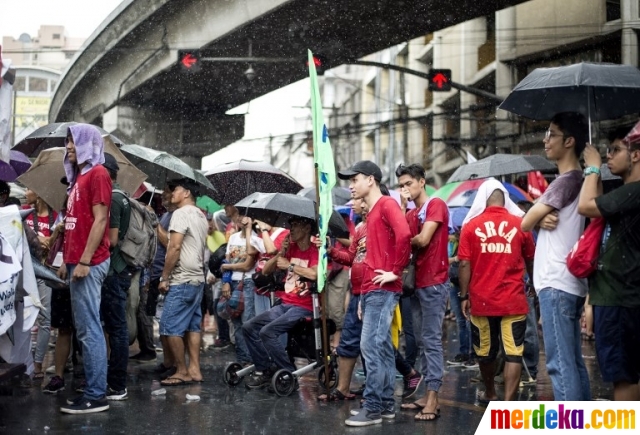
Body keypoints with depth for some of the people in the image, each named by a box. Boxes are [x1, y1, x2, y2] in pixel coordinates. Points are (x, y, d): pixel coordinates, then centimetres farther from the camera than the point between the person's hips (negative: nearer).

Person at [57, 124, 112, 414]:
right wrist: (67, 259, 17)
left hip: (88, 264, -10)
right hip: (77, 261, 10)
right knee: (85, 329, 10)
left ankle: (96, 396, -7)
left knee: (89, 330, -9)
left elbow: (99, 220, -15)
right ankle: (93, 389, 14)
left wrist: (84, 261, -19)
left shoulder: (98, 173, -8)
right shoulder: (79, 176, 20)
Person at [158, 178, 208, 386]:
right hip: (197, 279, 9)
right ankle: (194, 369, 10)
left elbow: (175, 247, -17)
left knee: (170, 327, -5)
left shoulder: (181, 213, -11)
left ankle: (182, 372, -2)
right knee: (192, 326, 10)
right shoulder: (201, 216, 17)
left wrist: (164, 277, -13)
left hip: (182, 280, -9)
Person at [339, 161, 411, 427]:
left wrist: (396, 271, -18)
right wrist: (363, 295, 19)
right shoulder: (371, 212, 21)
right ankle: (386, 404, 15)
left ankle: (373, 407, -7)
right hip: (371, 289, 10)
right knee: (382, 347, 10)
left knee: (371, 345, -10)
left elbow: (404, 235, -24)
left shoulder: (387, 204, -8)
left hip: (382, 290, -10)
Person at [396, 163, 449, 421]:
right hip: (417, 282, 9)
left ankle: (433, 400, -10)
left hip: (434, 282, -9)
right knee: (422, 340, 9)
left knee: (432, 340, -10)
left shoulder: (436, 205, -7)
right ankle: (428, 395, 13)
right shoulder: (411, 214, 18)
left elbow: (423, 240, -16)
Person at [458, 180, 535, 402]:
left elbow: (464, 264, -6)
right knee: (513, 352, 0)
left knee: (485, 351, 17)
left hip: (482, 300, 1)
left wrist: (464, 296, 3)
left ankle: (490, 394, 34)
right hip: (513, 300, -1)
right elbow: (531, 261, 11)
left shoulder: (471, 225, -3)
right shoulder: (519, 224, -2)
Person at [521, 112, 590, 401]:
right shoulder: (577, 180, 17)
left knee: (560, 363, -10)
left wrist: (539, 217, 10)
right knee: (573, 362, 12)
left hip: (556, 285, -10)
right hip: (568, 284, 10)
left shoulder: (566, 181, -13)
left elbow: (526, 223, -9)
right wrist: (544, 218, -6)